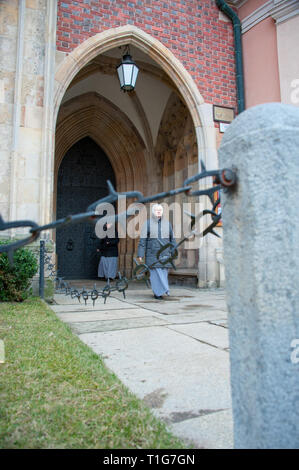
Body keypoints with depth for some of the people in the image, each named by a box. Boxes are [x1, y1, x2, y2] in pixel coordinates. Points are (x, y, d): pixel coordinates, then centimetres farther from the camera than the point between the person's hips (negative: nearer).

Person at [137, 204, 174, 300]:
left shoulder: (167, 223, 8)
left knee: (163, 272, 1)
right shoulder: (148, 224, 0)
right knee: (155, 272, -6)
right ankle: (158, 292, 1)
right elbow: (142, 240, -2)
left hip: (164, 254, 2)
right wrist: (140, 254, -6)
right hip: (152, 253, -2)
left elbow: (172, 239, 13)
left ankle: (157, 292, 15)